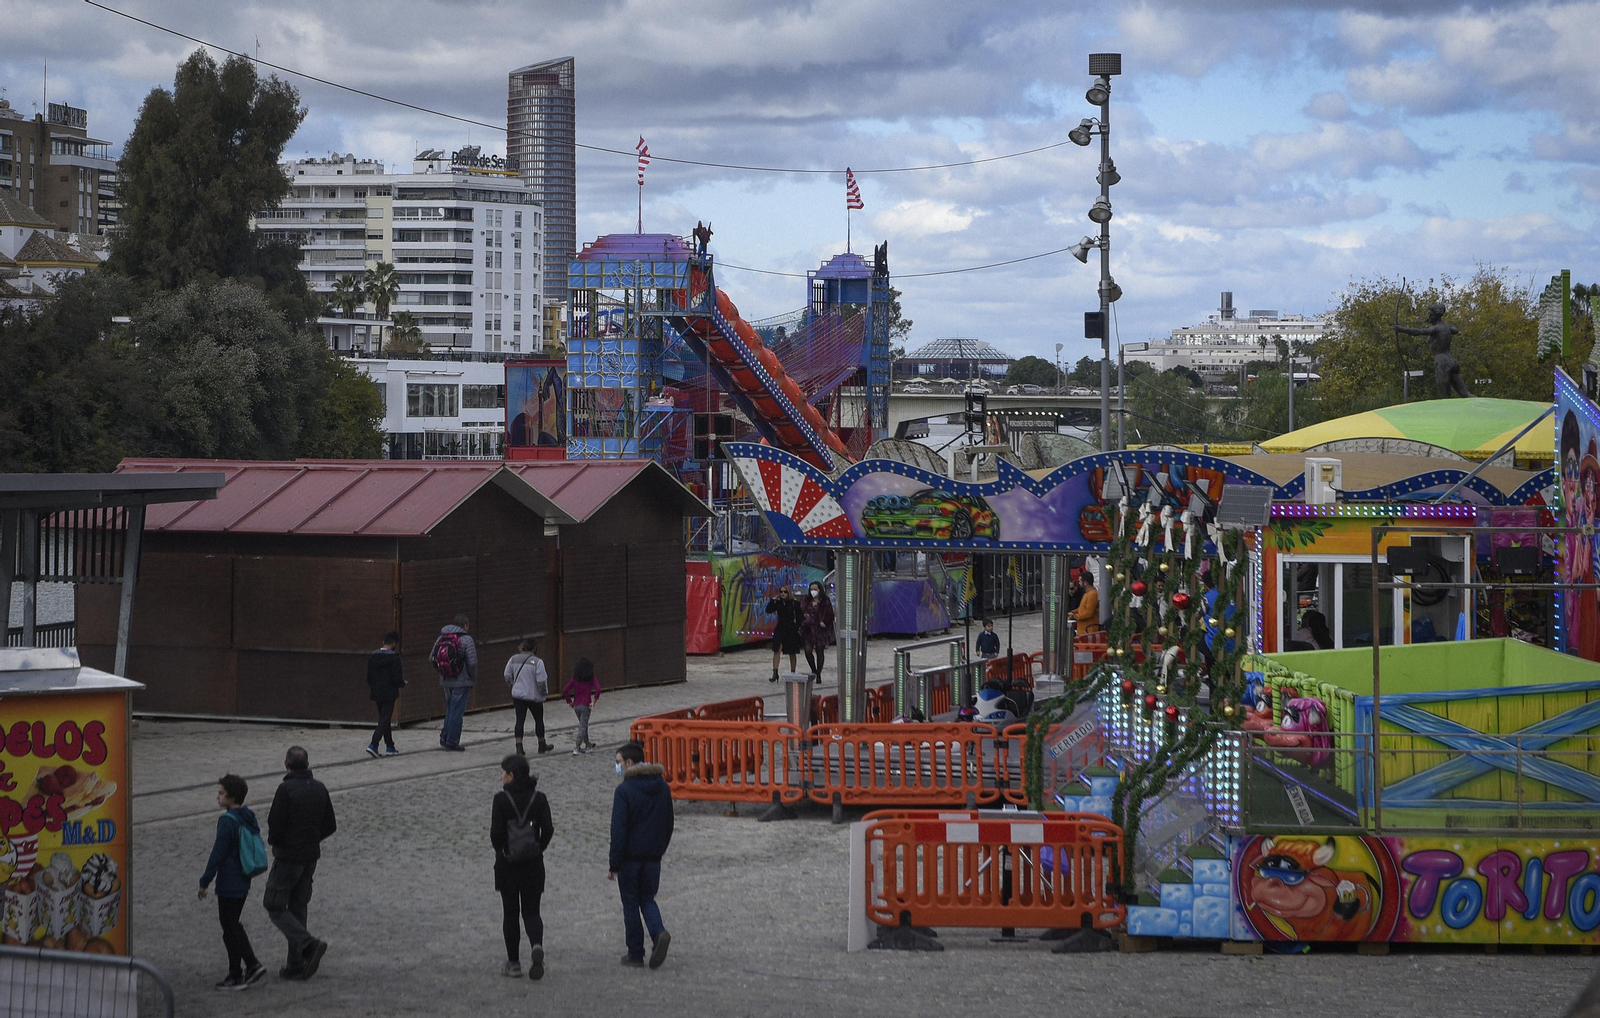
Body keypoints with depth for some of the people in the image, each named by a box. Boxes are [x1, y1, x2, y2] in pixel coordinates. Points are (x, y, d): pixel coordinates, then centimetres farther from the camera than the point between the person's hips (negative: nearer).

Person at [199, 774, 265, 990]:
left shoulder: (227, 821, -19)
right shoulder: (249, 818, 7)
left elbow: (217, 854, -19)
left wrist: (204, 882, -12)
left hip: (228, 884, -9)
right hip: (244, 882, 9)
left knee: (230, 927, 1)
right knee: (234, 925, 19)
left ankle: (236, 976, 7)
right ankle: (252, 965, 16)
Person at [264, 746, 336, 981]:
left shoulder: (286, 789, -18)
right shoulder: (319, 789, 4)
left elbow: (275, 824, -18)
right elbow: (330, 827, 8)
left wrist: (273, 841, 3)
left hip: (288, 856, -7)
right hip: (311, 856, 7)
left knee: (275, 907, 1)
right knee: (298, 907, 15)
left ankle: (309, 944, -19)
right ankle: (296, 965, 15)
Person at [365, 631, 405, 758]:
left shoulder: (373, 656, 5)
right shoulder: (394, 658, -14)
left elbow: (368, 677, 8)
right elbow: (396, 678, -17)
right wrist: (402, 682, 4)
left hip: (377, 693, 6)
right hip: (389, 694, -6)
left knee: (384, 720, 15)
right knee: (384, 720, -3)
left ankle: (390, 748, 20)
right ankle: (373, 745, -16)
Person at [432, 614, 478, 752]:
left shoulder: (441, 639, 6)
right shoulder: (466, 640, -11)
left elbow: (432, 658, 8)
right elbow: (472, 662, -16)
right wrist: (473, 679, -1)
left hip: (446, 681, 5)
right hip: (462, 681, -5)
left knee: (451, 709, 20)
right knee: (457, 711, 1)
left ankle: (445, 736, 16)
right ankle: (452, 742, 4)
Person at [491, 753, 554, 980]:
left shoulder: (502, 799, -11)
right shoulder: (539, 798, -1)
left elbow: (496, 832, -14)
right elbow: (548, 830, -4)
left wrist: (501, 851, 5)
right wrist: (538, 849, 10)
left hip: (507, 863, -3)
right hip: (533, 864, 3)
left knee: (511, 912, 9)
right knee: (531, 910, 10)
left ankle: (513, 963, 12)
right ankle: (536, 945, -18)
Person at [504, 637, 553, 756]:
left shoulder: (514, 659, 0)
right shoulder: (537, 662, -15)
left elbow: (507, 676, 4)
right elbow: (541, 681, -17)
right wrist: (545, 692, 1)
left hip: (517, 694, 3)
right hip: (533, 696, -3)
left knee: (520, 720, 5)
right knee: (539, 720, 14)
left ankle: (519, 746, -5)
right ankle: (542, 745, 28)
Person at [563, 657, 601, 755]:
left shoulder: (574, 679, 3)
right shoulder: (591, 679, -5)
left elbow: (565, 690, -3)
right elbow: (598, 689, -19)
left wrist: (569, 702, 6)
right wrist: (594, 701, -9)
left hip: (576, 705, 4)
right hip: (585, 705, -4)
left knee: (583, 725, 22)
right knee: (583, 727, -1)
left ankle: (587, 744, 36)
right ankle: (577, 748, -11)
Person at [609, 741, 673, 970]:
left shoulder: (624, 790, -14)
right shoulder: (662, 788, 5)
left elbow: (618, 829, -16)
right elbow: (668, 824, 12)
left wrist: (614, 863, -11)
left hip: (630, 856, -5)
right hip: (653, 857, 5)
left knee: (630, 903, 7)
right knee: (648, 899, 17)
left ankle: (636, 953, 9)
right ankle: (659, 932, -10)